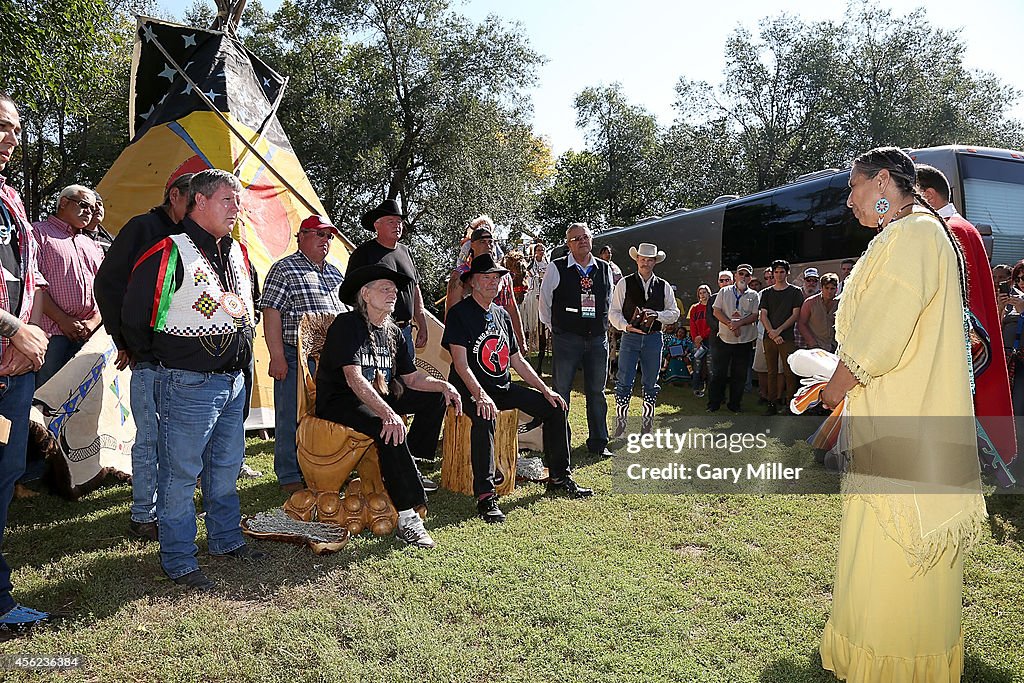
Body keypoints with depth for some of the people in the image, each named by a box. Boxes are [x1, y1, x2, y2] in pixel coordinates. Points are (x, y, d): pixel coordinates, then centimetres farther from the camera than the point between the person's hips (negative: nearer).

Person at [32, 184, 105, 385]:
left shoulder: (93, 247, 25)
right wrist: (63, 320, -11)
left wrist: (94, 322, -1)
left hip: (88, 336, 5)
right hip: (51, 333, -5)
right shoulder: (39, 233, 6)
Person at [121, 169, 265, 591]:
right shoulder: (170, 254, -14)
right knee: (181, 474, 3)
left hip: (233, 381, 8)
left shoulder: (237, 253, 11)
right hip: (189, 385, -8)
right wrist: (162, 359, 0)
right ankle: (179, 562, 16)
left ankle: (226, 540, 34)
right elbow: (134, 320, -10)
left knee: (226, 468, 19)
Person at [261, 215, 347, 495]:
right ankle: (290, 477, 12)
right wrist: (277, 357, -16)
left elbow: (346, 312, 24)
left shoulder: (335, 272, 19)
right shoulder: (284, 269, -3)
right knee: (292, 418, 0)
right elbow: (271, 314, -10)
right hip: (296, 358, -6)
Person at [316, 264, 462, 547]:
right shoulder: (346, 325, -13)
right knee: (391, 430, -34)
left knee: (435, 397, -1)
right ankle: (407, 518, -31)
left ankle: (409, 466, -1)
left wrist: (443, 385, -9)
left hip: (377, 397, 9)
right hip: (338, 403, -8)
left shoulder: (392, 333, 12)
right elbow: (354, 378, -26)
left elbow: (412, 378, 11)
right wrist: (388, 413, -38)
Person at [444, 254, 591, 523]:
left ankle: (559, 478, 10)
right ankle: (485, 495, -34)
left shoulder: (502, 315, 15)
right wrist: (481, 396, -33)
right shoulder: (459, 313, -7)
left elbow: (517, 360, 17)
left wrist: (545, 389, 8)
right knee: (484, 417, -38)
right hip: (471, 389, -7)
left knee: (555, 407, 0)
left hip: (504, 388, 8)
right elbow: (461, 364, -18)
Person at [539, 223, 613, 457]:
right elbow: (544, 301, 6)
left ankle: (598, 442, 20)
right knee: (560, 392, 1)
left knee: (597, 392, 10)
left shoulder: (605, 269, 9)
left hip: (597, 339, 4)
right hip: (566, 339, -3)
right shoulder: (557, 268, -3)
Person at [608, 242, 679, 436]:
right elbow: (614, 311, -1)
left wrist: (657, 315, -10)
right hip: (630, 337, -2)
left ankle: (647, 422, 21)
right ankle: (620, 422, 7)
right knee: (624, 382, -3)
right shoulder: (624, 283, 2)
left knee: (651, 383, 9)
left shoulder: (664, 286, 9)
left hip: (654, 338, 2)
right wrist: (626, 326, -17)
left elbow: (674, 313, 9)